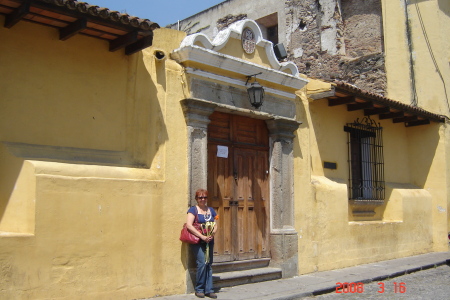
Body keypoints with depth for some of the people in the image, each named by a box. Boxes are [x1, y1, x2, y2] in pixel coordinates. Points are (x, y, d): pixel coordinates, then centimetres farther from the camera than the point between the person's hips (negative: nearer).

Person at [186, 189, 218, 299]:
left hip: (209, 241, 5)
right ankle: (199, 289, 1)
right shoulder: (193, 210, -2)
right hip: (197, 241, -5)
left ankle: (209, 290, 12)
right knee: (202, 263, -14)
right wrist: (202, 236, -18)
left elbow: (215, 225, 13)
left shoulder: (211, 210, 14)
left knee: (209, 264, 4)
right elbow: (189, 225, -13)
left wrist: (212, 234, -9)